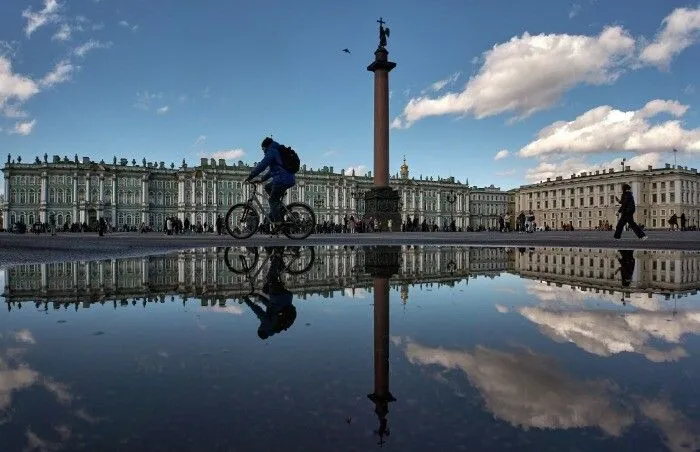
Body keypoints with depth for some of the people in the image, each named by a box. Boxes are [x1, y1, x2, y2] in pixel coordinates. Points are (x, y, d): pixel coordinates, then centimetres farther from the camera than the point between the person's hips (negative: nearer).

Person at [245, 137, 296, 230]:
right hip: (290, 179, 9)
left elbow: (261, 165, -11)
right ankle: (280, 208, 18)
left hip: (282, 180, -9)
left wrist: (250, 177, -5)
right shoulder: (279, 151, 27)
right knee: (267, 187, 24)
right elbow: (272, 169, 32)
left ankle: (277, 222, 0)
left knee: (272, 200, 1)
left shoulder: (272, 151, -4)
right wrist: (262, 179, 30)